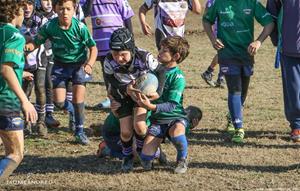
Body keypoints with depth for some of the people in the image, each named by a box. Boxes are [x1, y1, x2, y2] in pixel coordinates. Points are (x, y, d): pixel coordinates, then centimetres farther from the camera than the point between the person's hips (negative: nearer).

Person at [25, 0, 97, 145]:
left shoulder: (80, 27, -21)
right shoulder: (49, 27, -17)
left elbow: (93, 47, -12)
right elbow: (36, 43, -7)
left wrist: (89, 64, -28)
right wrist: (28, 46, -30)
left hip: (79, 64, -2)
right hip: (60, 65, 2)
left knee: (78, 97, -11)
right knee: (59, 102, -2)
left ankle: (79, 131, 8)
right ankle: (73, 111, 34)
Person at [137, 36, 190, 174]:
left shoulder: (178, 77, -14)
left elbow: (171, 105, -21)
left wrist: (151, 106, -38)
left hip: (176, 117, -4)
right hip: (157, 119, 4)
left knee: (176, 132, -41)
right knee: (146, 158, -14)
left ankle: (182, 158, -9)